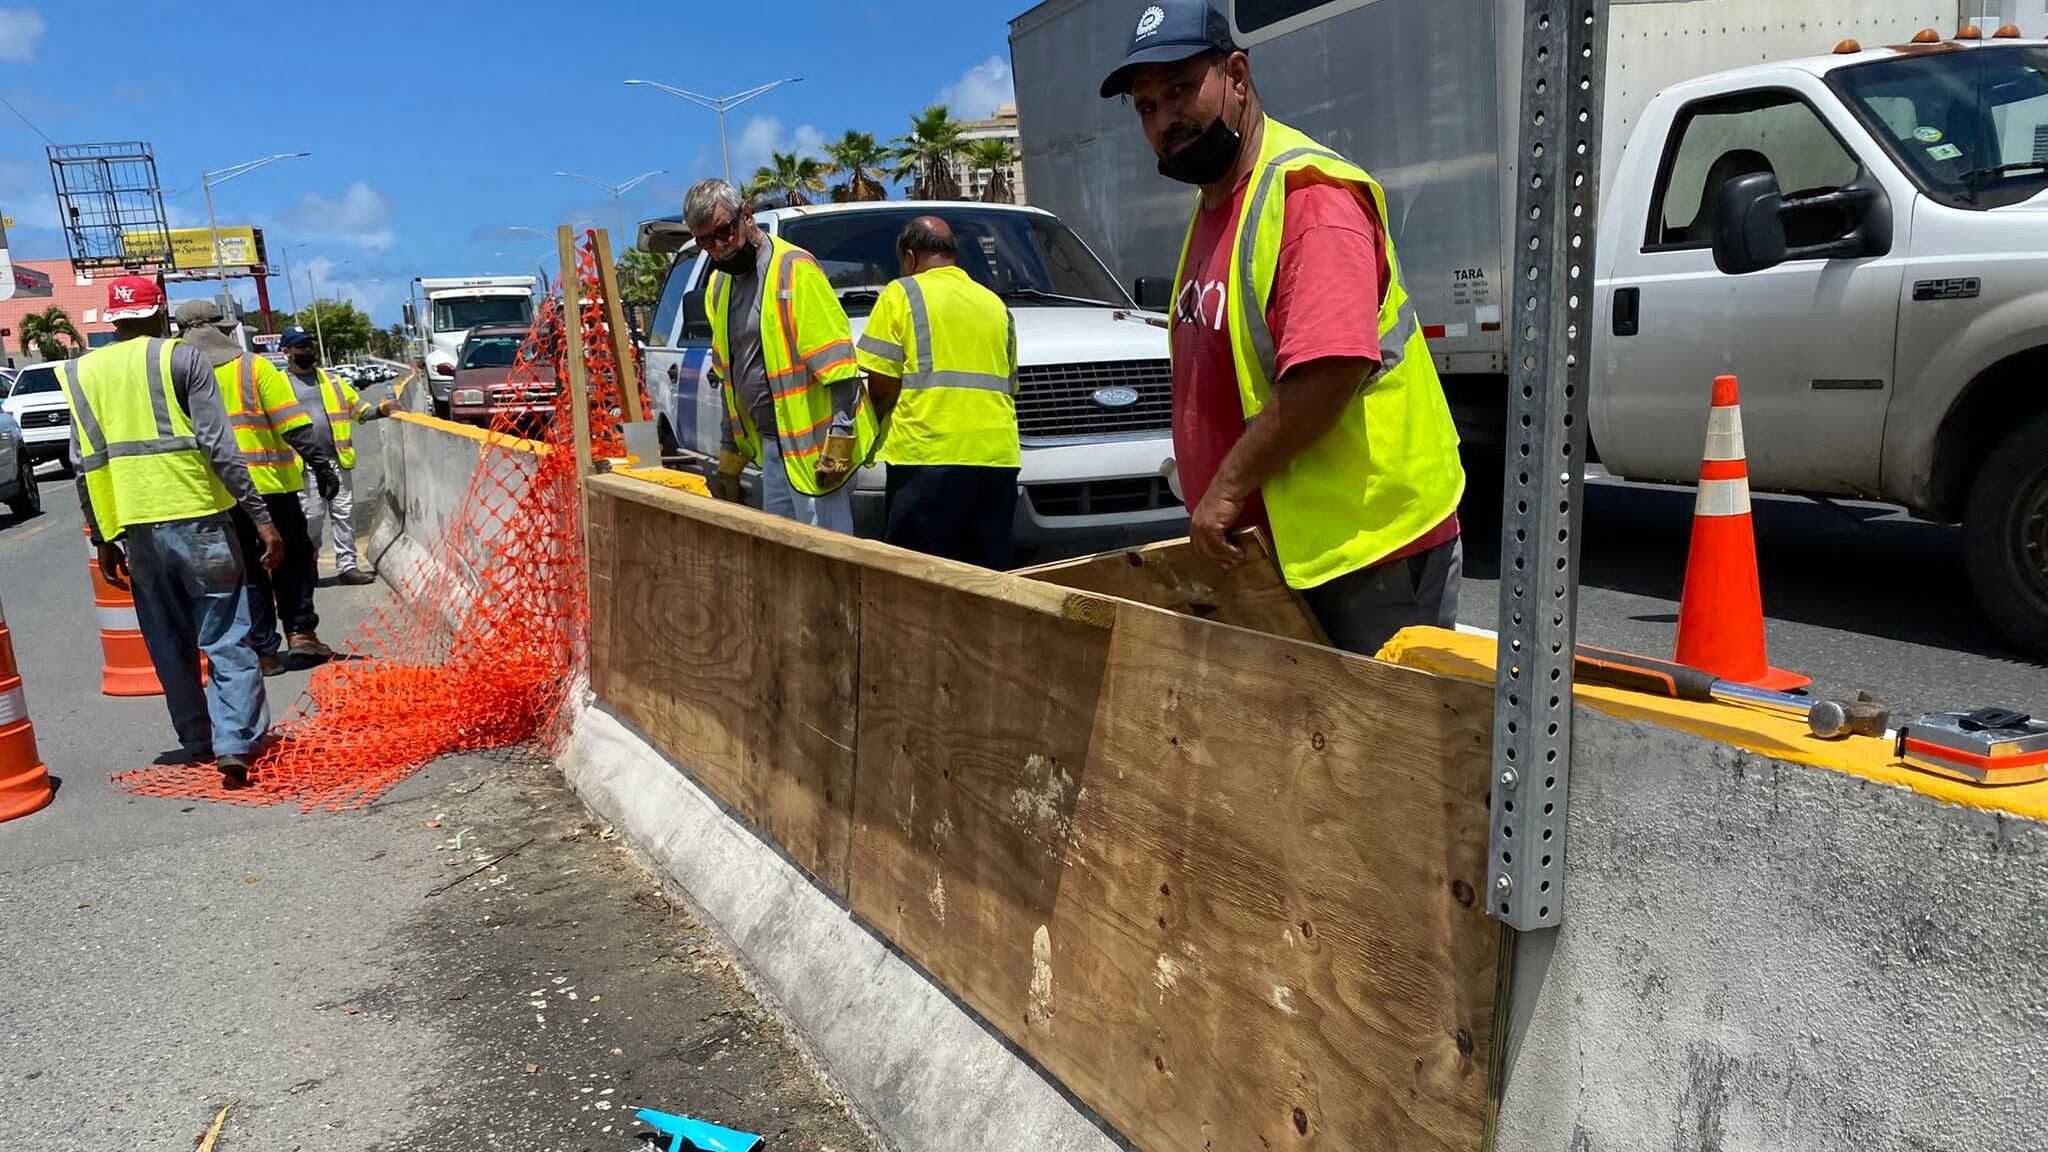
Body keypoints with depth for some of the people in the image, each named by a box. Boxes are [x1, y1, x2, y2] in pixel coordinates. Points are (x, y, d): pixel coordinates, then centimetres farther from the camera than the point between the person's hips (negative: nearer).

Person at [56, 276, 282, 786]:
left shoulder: (82, 372, 10)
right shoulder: (181, 358, -3)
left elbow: (85, 464, 9)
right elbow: (219, 446, -11)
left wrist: (103, 539, 15)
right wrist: (262, 517, -12)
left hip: (135, 529, 4)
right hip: (196, 519, -4)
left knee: (170, 646, 15)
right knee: (226, 640, 0)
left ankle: (198, 743, 22)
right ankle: (234, 744, -10)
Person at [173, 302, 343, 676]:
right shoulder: (254, 367, -5)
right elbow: (294, 425, -11)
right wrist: (322, 463, -9)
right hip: (270, 483, -2)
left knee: (246, 572, 9)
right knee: (292, 559, 13)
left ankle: (263, 651, 8)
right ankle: (300, 631, 5)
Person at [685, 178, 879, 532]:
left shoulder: (794, 269, -11)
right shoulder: (719, 286, 15)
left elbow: (837, 363, -17)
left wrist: (839, 437, -23)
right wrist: (730, 453, 21)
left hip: (813, 444, -9)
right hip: (771, 444, 9)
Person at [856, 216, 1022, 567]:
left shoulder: (902, 294, 3)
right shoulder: (996, 304, 20)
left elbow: (882, 384, -3)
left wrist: (876, 428, 15)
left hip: (929, 454, -5)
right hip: (998, 456, 6)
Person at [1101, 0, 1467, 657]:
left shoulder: (1308, 195, -16)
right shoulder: (1212, 211, 15)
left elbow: (1327, 374, -28)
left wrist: (1229, 486, -19)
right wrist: (1211, 499, 13)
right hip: (1273, 549, 9)